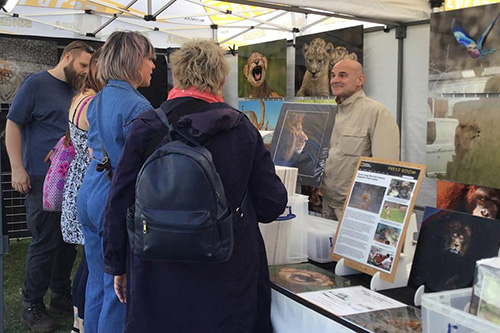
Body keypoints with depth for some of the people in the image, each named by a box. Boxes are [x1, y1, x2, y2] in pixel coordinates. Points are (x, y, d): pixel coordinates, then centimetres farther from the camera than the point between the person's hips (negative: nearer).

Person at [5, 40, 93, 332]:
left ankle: (62, 294, 28)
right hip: (42, 179, -7)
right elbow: (13, 125, -7)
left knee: (68, 240, 12)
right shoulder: (36, 84, -5)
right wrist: (17, 169, -13)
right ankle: (32, 305, 12)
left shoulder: (75, 91, 15)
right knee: (45, 242, -3)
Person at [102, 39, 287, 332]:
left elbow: (120, 204, -3)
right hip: (229, 278, 1)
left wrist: (118, 265, 9)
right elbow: (272, 205, -2)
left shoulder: (146, 128, -8)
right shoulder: (243, 129, -6)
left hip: (160, 277, 0)